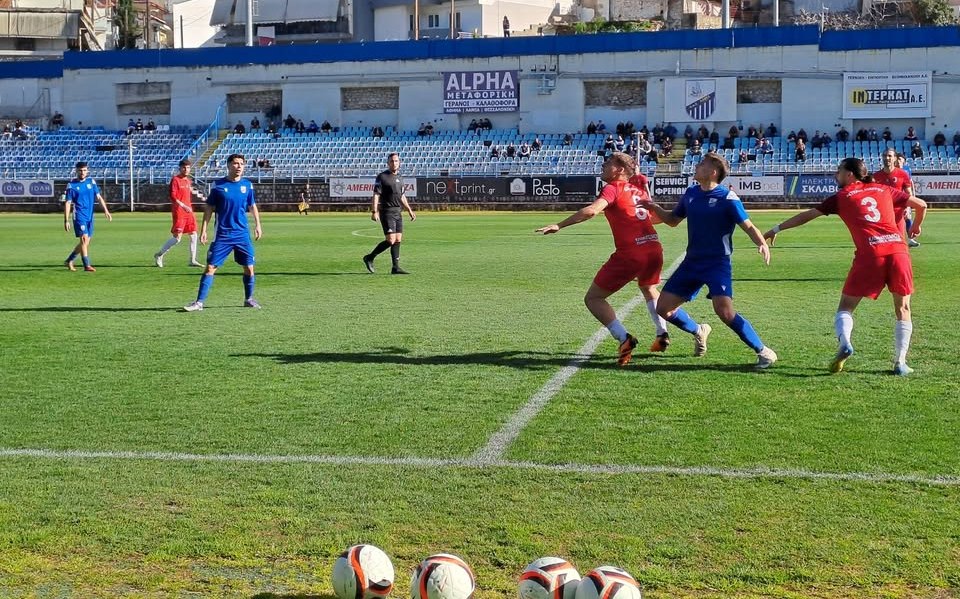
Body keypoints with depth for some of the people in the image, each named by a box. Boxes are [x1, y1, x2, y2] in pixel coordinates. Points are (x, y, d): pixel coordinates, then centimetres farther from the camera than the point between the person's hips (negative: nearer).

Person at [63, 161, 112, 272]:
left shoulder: (91, 181, 9)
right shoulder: (71, 185, -3)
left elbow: (98, 197, 9)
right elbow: (67, 203, -3)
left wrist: (105, 210, -5)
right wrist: (66, 220, -8)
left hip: (90, 216, 5)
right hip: (79, 215, -5)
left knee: (86, 242, 8)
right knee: (84, 238, -15)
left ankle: (69, 261, 24)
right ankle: (86, 265, -13)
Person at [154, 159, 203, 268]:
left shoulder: (188, 180, 12)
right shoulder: (175, 179, -10)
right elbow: (172, 197, -18)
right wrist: (183, 206, -26)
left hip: (188, 211, 8)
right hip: (178, 211, -8)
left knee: (193, 235, 7)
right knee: (177, 237, -9)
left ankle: (192, 260, 14)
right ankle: (159, 255, 6)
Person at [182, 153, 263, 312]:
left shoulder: (247, 185, 4)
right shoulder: (219, 185, -3)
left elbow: (252, 206, 17)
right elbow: (209, 208, 1)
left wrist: (257, 225, 11)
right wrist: (203, 230, -3)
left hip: (243, 234, 2)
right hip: (223, 235, -2)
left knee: (249, 267, 5)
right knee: (210, 267, -7)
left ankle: (249, 299, 24)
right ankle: (199, 302, -6)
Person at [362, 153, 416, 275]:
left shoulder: (399, 178, 16)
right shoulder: (382, 177, -6)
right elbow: (376, 195, -11)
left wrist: (409, 210, 22)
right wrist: (374, 211, -19)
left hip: (398, 212, 7)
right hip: (387, 212, -7)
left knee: (398, 240, 3)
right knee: (390, 240, -13)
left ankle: (396, 267, 5)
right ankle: (369, 258, 1)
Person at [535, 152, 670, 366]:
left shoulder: (613, 188, -1)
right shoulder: (638, 188, 19)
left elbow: (591, 210, -20)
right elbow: (656, 217, 33)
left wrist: (559, 225, -19)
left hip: (629, 253, -7)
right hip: (654, 248, 7)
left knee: (593, 298, 4)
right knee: (649, 288, 38)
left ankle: (624, 338, -12)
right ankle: (662, 334, 26)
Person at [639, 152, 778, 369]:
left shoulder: (727, 198, -12)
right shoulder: (691, 194, 7)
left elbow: (748, 226, -14)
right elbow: (673, 220, 21)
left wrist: (762, 244, -33)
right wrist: (655, 208, 3)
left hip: (718, 263, -7)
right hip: (691, 262, 7)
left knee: (724, 311, -25)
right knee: (663, 308, 5)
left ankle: (763, 351, -11)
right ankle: (698, 332, 33)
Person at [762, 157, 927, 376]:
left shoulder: (841, 197, 13)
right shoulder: (884, 190, 20)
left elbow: (806, 216, 17)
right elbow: (921, 204, 23)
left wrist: (776, 230, 26)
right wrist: (916, 226, 43)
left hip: (869, 255, -2)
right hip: (898, 249, 2)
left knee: (846, 306, 12)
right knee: (903, 308, 15)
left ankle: (844, 343, -15)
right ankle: (900, 363, 8)